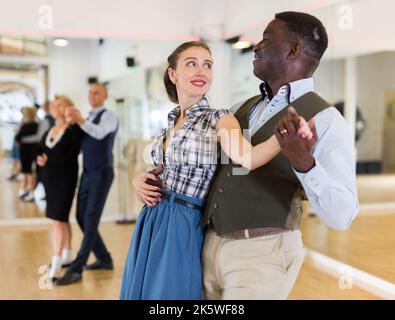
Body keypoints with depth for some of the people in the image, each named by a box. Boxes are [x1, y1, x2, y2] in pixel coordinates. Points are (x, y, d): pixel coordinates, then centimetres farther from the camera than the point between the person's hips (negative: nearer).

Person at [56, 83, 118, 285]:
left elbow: (100, 133, -29)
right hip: (87, 174, 8)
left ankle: (76, 269, -8)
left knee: (91, 221, -9)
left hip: (102, 174, -8)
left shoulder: (108, 116, -7)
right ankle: (104, 259, 23)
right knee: (82, 218, 10)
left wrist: (80, 121, -45)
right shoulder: (87, 119, 16)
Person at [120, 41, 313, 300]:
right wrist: (140, 180, 0)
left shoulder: (218, 119, -10)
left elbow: (246, 158, -31)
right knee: (142, 290, 18)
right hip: (150, 222, 6)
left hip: (184, 227, -6)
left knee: (170, 292, 6)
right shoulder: (170, 122, 9)